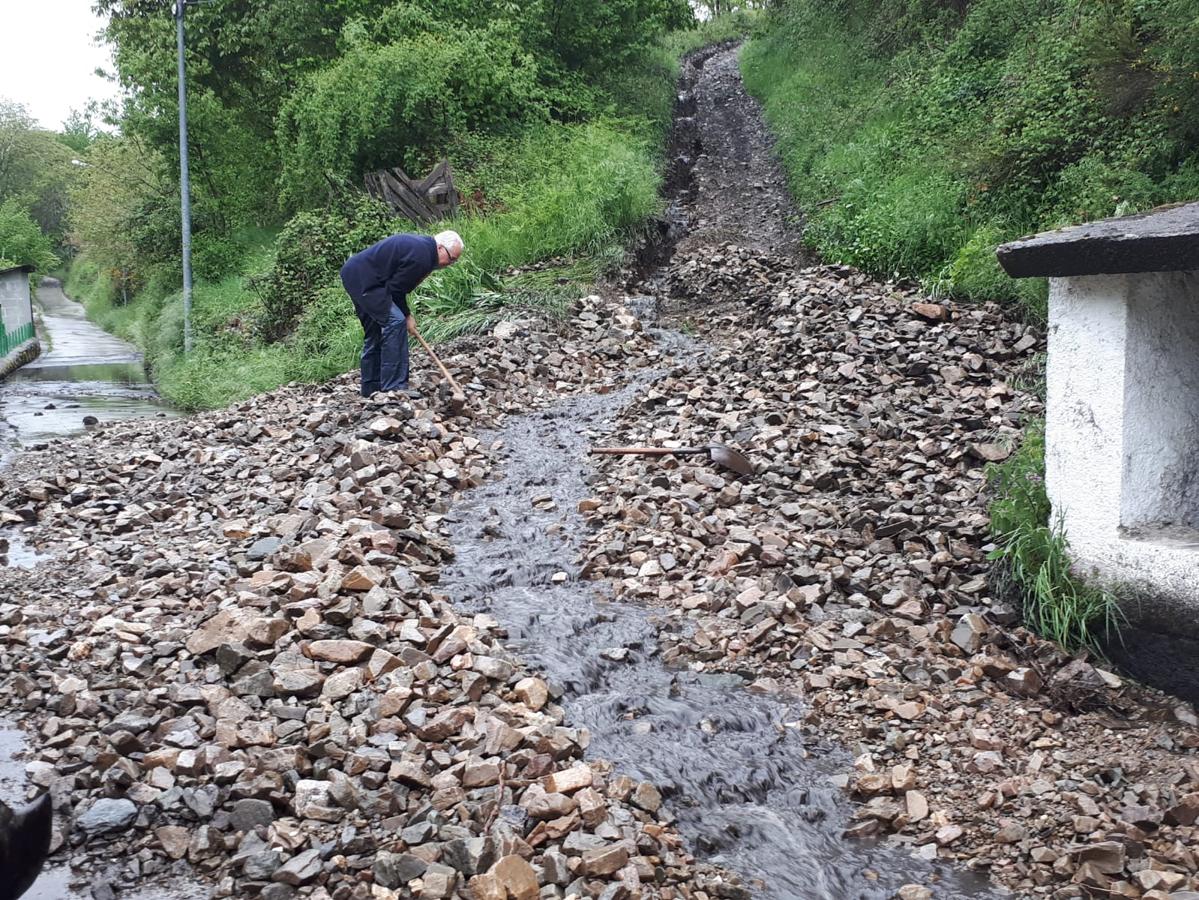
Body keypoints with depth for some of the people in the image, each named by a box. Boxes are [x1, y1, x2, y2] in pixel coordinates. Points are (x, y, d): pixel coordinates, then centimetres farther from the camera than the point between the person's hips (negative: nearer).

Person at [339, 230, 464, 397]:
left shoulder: (422, 245, 12)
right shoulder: (420, 257, -21)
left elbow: (397, 285, 15)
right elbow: (395, 288, -15)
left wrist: (405, 313, 9)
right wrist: (407, 315, -3)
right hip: (363, 279, -11)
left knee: (374, 333, 14)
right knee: (395, 322, -18)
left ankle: (371, 391, 20)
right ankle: (394, 388, -21)